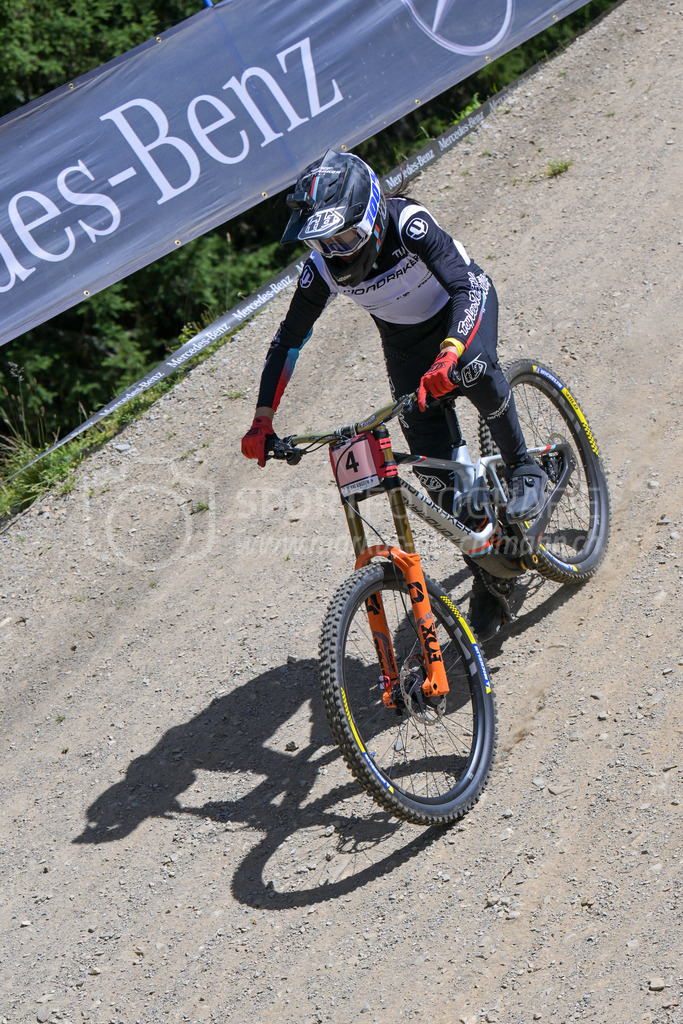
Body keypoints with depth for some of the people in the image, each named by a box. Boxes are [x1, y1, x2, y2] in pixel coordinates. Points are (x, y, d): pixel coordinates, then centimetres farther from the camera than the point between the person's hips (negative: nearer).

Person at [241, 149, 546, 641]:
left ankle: (524, 469, -14)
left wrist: (448, 357, -61)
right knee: (436, 467, -3)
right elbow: (288, 341, -15)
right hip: (404, 337, 4)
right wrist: (263, 419, -23)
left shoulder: (409, 224, -35)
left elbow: (466, 288, -44)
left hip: (464, 304, -3)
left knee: (473, 369, -40)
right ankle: (488, 574, 13)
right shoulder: (323, 268, -24)